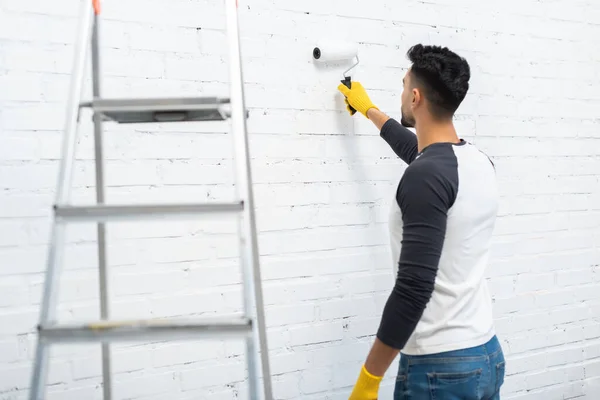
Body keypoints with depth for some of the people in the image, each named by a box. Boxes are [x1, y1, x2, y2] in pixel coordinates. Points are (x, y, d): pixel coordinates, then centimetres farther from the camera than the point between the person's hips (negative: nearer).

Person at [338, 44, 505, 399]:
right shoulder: (480, 163, 7)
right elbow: (419, 151, 30)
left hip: (440, 367, -9)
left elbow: (414, 287, -26)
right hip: (488, 355, 9)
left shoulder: (425, 176, -21)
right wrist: (367, 108, 42)